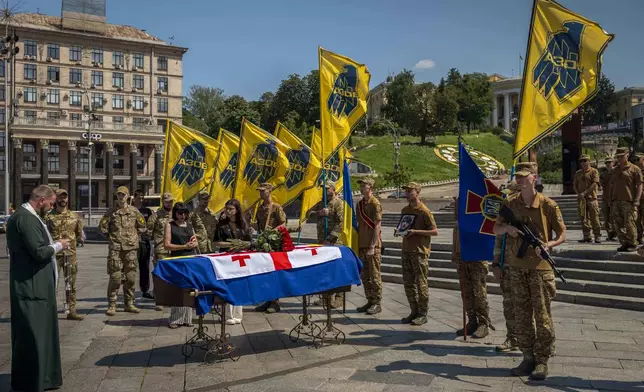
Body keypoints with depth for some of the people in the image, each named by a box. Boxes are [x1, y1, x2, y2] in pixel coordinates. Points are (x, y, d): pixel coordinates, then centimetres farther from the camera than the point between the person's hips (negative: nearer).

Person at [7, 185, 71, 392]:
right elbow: (40, 252, -23)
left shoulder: (27, 216, 15)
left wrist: (54, 245, 8)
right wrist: (58, 245, -8)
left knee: (39, 334, 18)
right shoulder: (26, 218, -18)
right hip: (31, 287, -11)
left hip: (35, 286, 11)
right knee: (33, 336, -2)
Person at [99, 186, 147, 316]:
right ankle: (112, 305, 1)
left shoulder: (134, 211, 8)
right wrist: (110, 237, 6)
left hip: (131, 248, 2)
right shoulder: (111, 211, 4)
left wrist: (136, 237, 10)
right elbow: (102, 226, 8)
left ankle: (129, 304, 16)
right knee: (115, 277, -5)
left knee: (130, 277, 6)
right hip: (115, 248, -2)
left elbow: (142, 225, 17)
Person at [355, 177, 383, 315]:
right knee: (364, 275, 12)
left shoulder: (375, 204, -10)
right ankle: (370, 301, 21)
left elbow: (377, 227, -14)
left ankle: (377, 303, 7)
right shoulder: (359, 204, 13)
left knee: (374, 275, -1)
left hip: (373, 246, -8)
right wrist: (357, 244, 13)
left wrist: (372, 246, -18)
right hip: (362, 245, 8)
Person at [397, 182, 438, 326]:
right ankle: (414, 312, 21)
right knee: (408, 283, 10)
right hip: (406, 250, 7)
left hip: (420, 251, -7)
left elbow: (435, 231, -11)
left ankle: (423, 314, 8)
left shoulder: (424, 211, -9)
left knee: (421, 283, -1)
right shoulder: (405, 210, 13)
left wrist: (416, 231, -18)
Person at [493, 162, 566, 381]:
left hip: (540, 267, -4)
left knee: (542, 315, 0)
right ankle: (528, 358, 20)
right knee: (522, 315, 9)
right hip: (517, 266, 4)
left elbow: (562, 235, -1)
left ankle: (542, 361, 10)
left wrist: (548, 244, -21)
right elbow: (496, 229, 13)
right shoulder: (510, 204, 6)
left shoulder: (547, 205, -5)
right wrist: (508, 228, -9)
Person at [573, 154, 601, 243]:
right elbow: (574, 185, 15)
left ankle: (597, 236, 1)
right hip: (581, 199, 5)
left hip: (591, 198, -5)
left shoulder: (594, 171, 1)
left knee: (594, 217, -5)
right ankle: (587, 236, 10)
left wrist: (584, 193, -15)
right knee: (584, 218, 5)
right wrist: (579, 194, -3)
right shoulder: (578, 173, 16)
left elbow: (595, 184, -10)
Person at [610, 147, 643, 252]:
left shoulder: (634, 169, 1)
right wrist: (611, 201, 13)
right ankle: (624, 243, 14)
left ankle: (632, 244, 6)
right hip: (616, 202, 5)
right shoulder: (614, 170, 17)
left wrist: (636, 200, -12)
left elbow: (639, 185, -3)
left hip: (628, 201, -5)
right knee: (618, 224, 4)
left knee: (629, 224, -5)